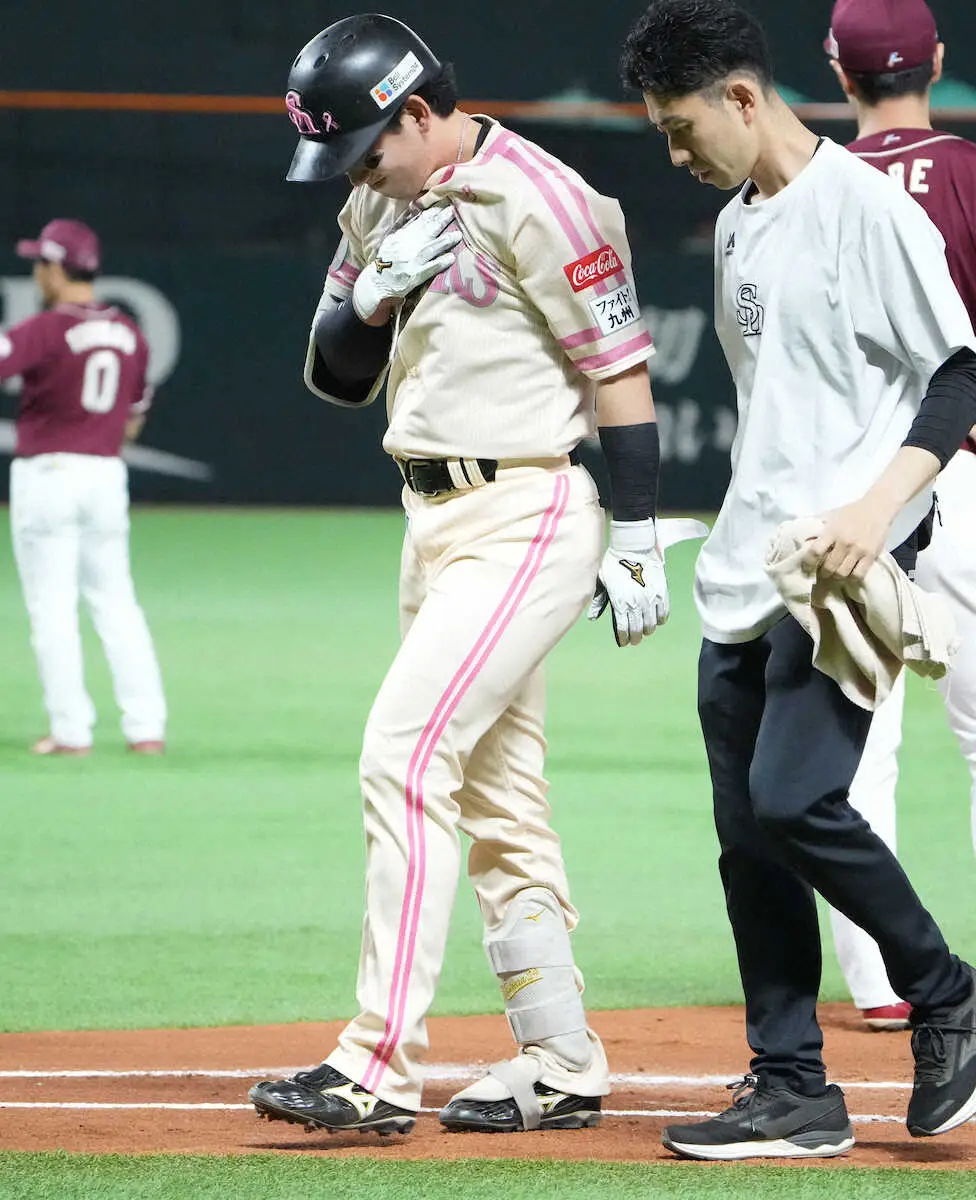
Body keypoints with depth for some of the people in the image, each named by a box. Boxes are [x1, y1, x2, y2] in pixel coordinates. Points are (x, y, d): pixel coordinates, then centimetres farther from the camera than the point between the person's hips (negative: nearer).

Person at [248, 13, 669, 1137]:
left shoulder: (537, 202, -15)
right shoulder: (379, 208, 10)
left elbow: (621, 368, -12)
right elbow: (335, 376, 13)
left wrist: (637, 540, -13)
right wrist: (372, 292, -8)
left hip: (525, 520, -9)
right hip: (433, 523, 9)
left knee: (406, 753, -17)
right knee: (496, 798, 11)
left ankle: (379, 1071, -19)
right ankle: (561, 1068, 17)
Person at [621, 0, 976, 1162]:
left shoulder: (867, 207, -10)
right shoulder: (736, 224, 17)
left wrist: (876, 508, -24)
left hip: (842, 574, -9)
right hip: (742, 585, 9)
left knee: (793, 799, -20)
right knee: (748, 836, 5)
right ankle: (794, 1094, 10)